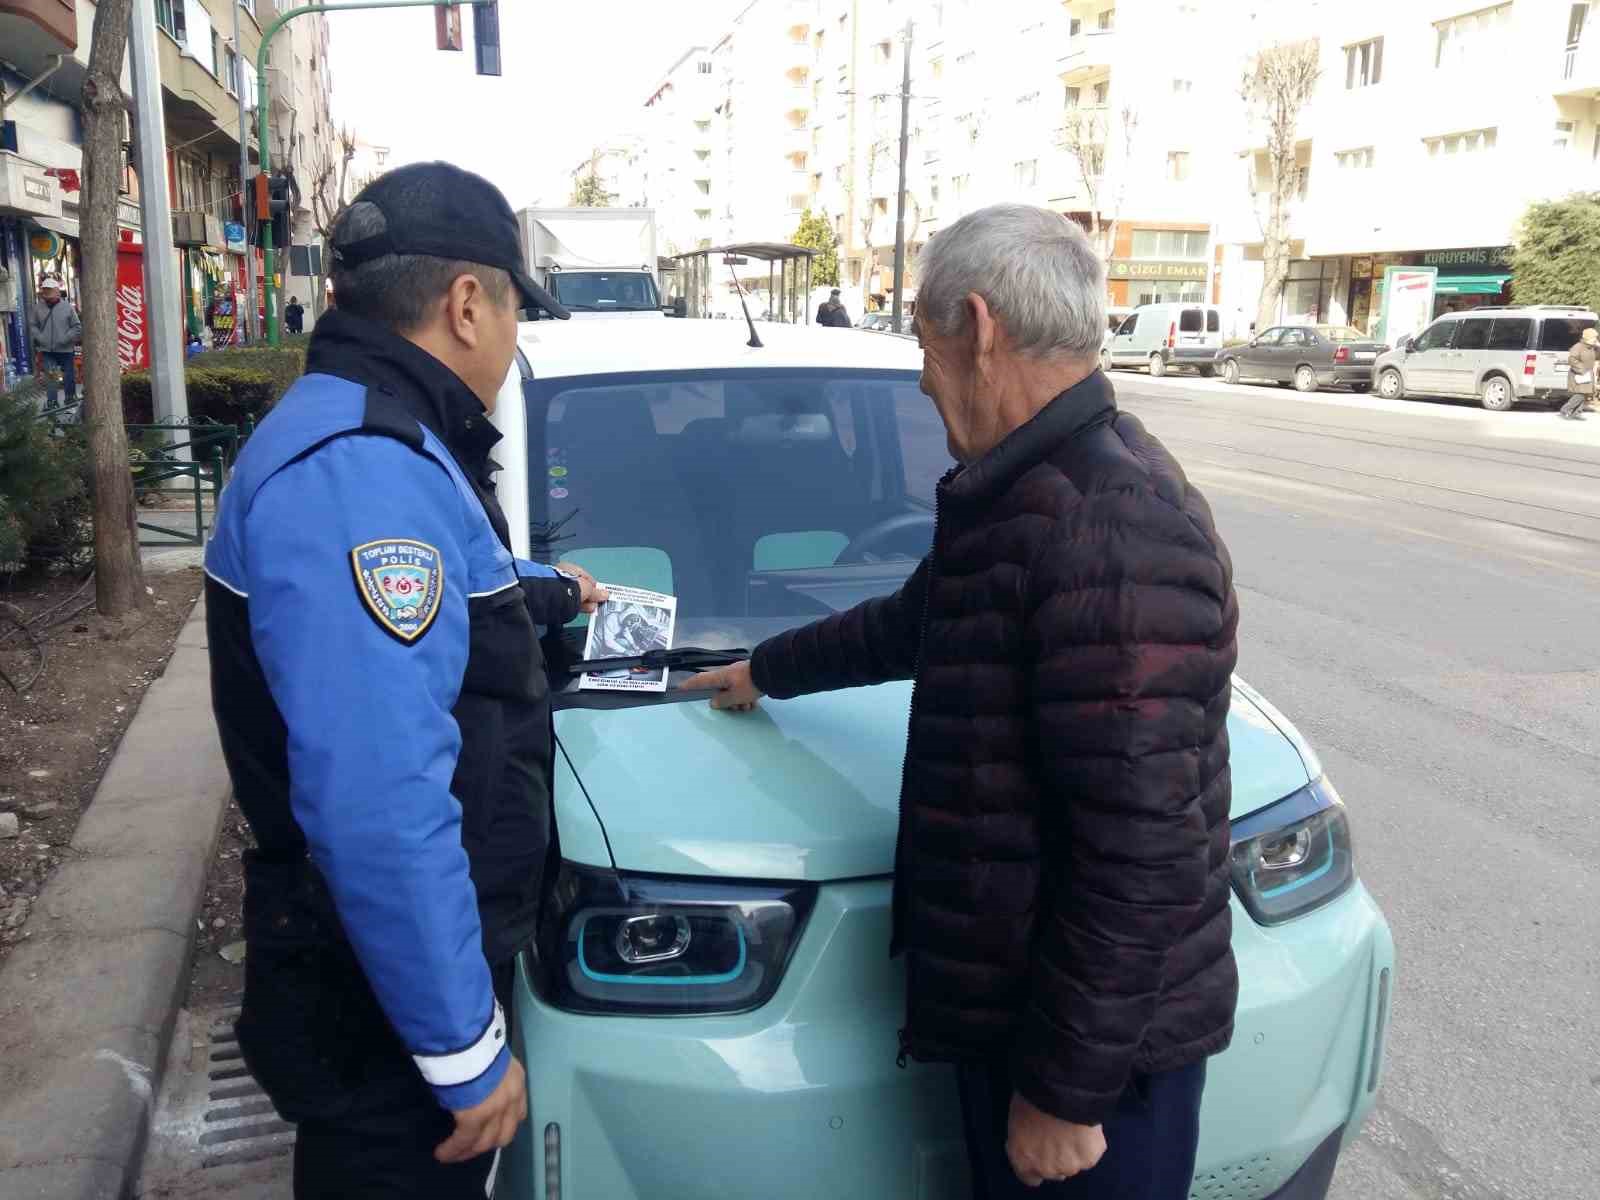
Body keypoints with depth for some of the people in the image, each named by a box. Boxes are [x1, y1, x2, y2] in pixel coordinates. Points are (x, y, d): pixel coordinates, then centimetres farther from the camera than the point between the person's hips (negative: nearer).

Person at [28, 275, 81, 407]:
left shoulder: (67, 306, -6)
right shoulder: (38, 307, 0)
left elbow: (77, 327, -5)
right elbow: (32, 325, 9)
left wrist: (65, 339, -13)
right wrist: (40, 338, -6)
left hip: (66, 349, -1)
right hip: (47, 350, 1)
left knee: (69, 376, 10)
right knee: (49, 376, 0)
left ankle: (70, 398, 26)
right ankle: (51, 401, 4)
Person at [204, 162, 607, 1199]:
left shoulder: (372, 445, 8)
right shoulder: (357, 473, -28)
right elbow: (378, 812, -33)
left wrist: (551, 591, 45)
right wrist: (464, 1048, -25)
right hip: (388, 1004, -10)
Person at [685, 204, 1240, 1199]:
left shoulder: (1113, 529, -27)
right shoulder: (1025, 491, 7)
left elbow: (1141, 854, -28)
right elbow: (912, 623, 24)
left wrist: (1066, 1088, -20)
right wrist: (769, 670, 35)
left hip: (1097, 1037, -9)